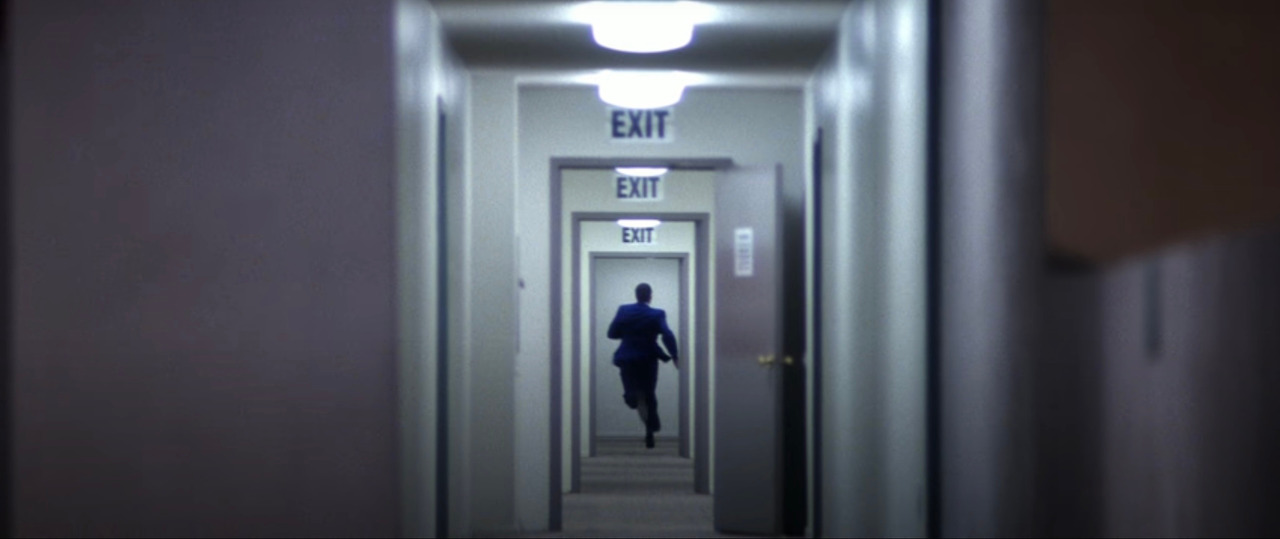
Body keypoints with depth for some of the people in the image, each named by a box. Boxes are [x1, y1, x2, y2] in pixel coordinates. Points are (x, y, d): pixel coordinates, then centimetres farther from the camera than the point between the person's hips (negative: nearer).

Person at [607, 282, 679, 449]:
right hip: (648, 360, 0)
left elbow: (612, 333, 1)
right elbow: (668, 336, -20)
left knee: (633, 392, 9)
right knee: (649, 396, 12)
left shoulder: (624, 310, -2)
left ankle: (634, 397, -29)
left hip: (627, 360, 1)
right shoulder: (657, 314, -8)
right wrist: (674, 355, -11)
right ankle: (649, 436, 10)